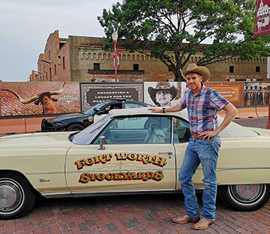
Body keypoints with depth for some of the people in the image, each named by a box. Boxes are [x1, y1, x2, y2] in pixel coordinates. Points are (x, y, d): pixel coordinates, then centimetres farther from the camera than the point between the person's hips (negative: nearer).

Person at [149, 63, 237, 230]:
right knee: (184, 177, 9)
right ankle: (192, 214, 22)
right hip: (193, 142, 8)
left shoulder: (211, 95, -14)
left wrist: (216, 131, -18)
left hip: (208, 142, -8)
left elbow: (233, 111, -17)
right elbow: (180, 106, 29)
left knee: (209, 181, 3)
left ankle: (208, 217, 18)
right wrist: (162, 110, 36)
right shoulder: (188, 94, 8)